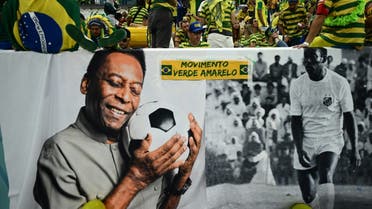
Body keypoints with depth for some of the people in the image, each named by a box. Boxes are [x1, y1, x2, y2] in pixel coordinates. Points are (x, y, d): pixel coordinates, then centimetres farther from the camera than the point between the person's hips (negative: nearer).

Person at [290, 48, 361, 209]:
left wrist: (354, 149, 0)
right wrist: (299, 150, -12)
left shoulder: (340, 83, -6)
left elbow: (348, 116, 1)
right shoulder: (297, 85, -2)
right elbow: (296, 120, -1)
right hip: (305, 142, 2)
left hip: (331, 140, -2)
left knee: (325, 176, -31)